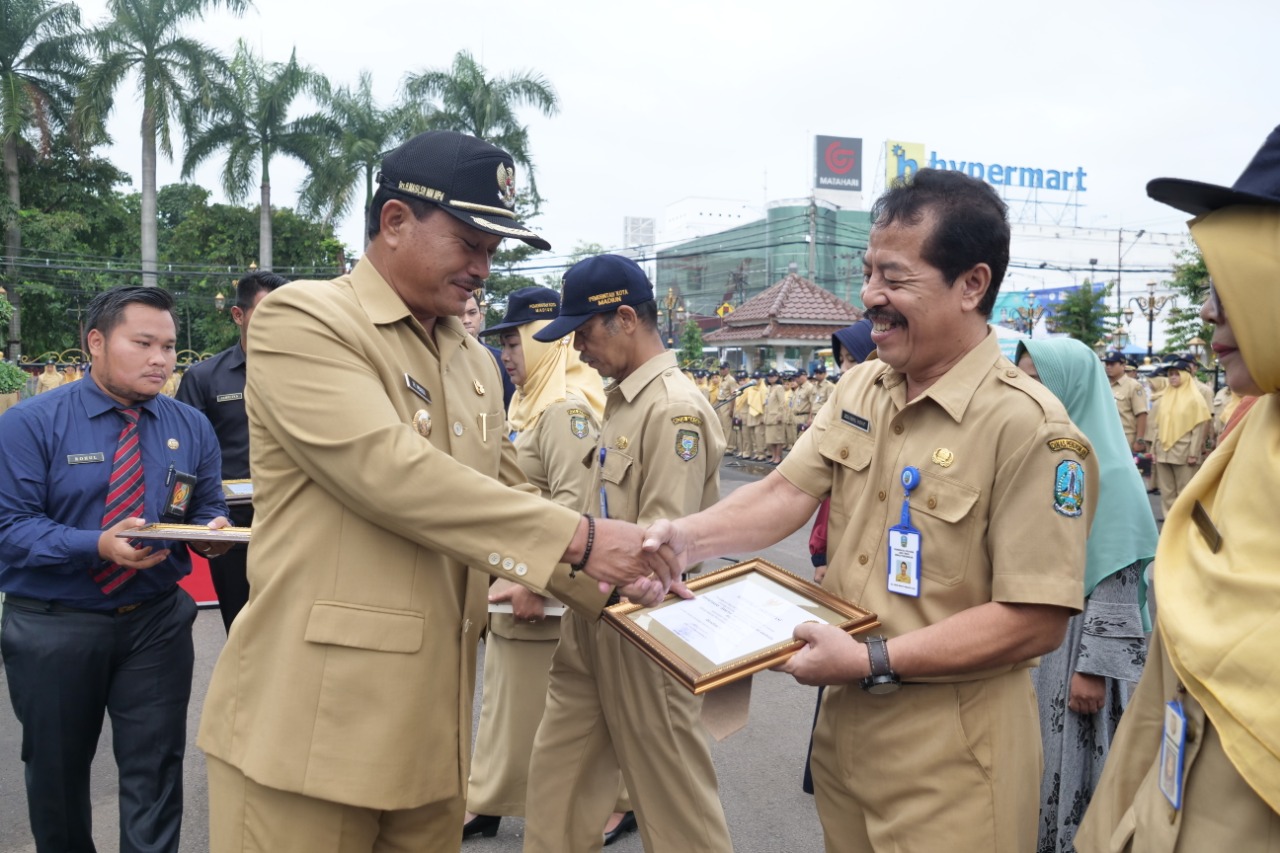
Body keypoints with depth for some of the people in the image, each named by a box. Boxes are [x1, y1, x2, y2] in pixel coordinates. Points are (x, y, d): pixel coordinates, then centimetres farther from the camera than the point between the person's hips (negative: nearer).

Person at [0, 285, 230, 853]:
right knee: (56, 772, 18)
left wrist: (213, 530, -18)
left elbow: (208, 507, 7)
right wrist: (98, 546, -29)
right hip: (53, 626, -1)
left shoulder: (191, 428, 2)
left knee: (155, 771, 5)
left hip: (156, 621, 2)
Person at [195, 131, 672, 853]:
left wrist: (615, 576, -1)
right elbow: (388, 469, -22)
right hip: (314, 721, -6)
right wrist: (578, 538, -21)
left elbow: (507, 494, 15)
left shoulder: (477, 363, 13)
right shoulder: (301, 319, -9)